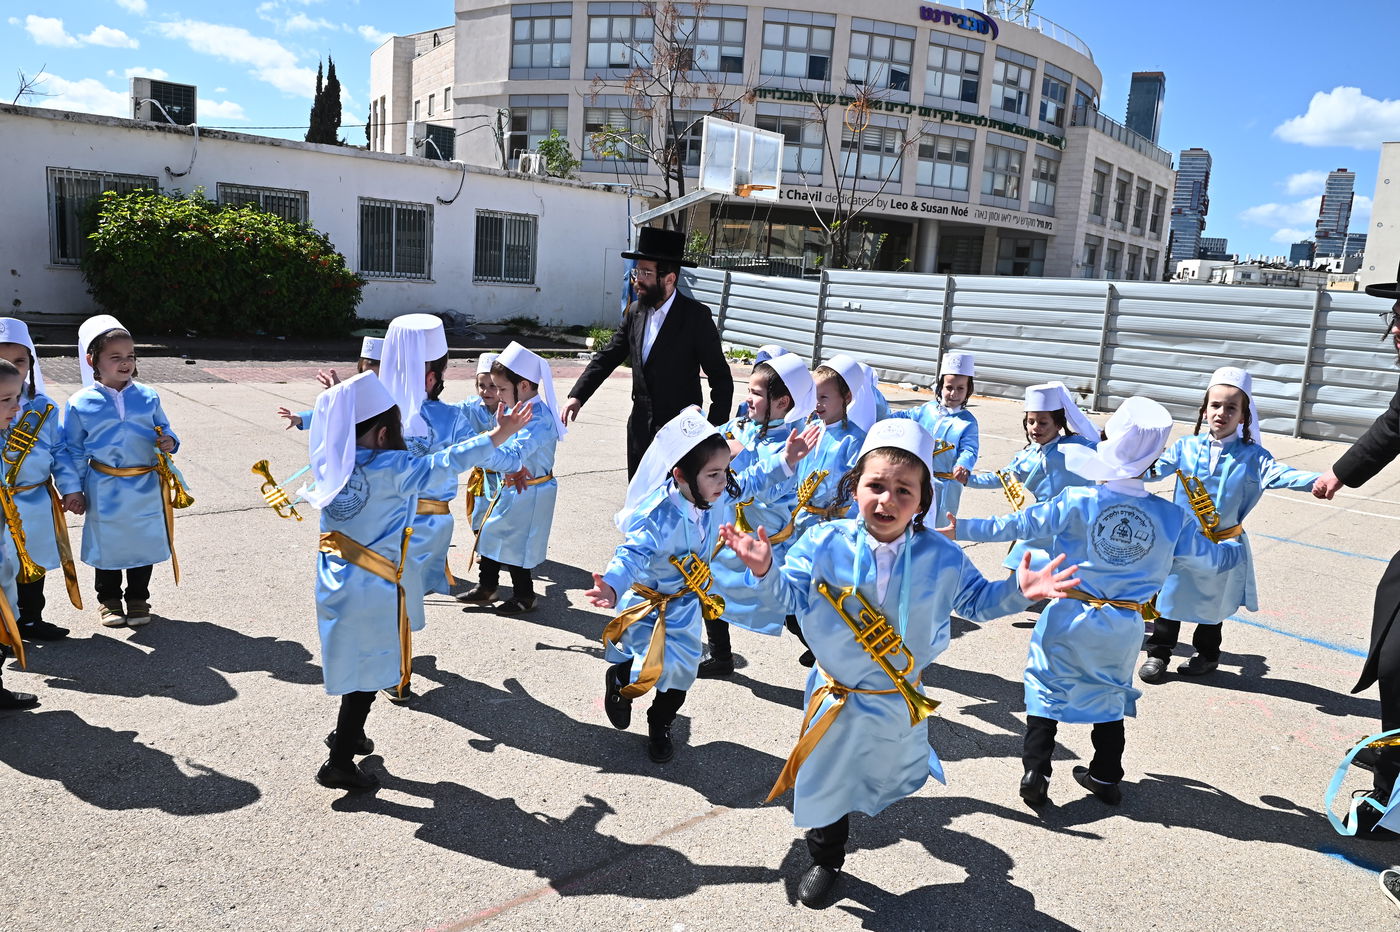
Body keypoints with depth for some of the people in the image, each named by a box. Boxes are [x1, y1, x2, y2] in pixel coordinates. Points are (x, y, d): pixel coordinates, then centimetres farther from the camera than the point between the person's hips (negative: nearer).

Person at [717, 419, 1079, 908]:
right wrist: (767, 570, -34)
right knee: (825, 782, 16)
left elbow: (976, 600, -1)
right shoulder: (825, 543, -17)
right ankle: (825, 859, 42)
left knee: (892, 775, 24)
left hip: (900, 701, 1)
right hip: (837, 698, 0)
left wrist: (1016, 591, -19)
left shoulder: (941, 557, -13)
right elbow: (792, 594, -14)